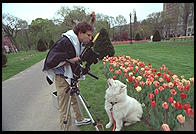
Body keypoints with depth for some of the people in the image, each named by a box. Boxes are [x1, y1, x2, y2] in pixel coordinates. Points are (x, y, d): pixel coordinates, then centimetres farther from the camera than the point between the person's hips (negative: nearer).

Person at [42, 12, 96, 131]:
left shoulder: (78, 41, 1)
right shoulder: (64, 42, -25)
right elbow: (50, 62, -26)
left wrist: (92, 21, 8)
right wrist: (71, 60, -24)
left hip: (73, 75, 9)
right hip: (63, 78, -9)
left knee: (75, 99, 24)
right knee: (64, 108, 1)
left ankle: (79, 119, 44)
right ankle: (66, 128, 17)